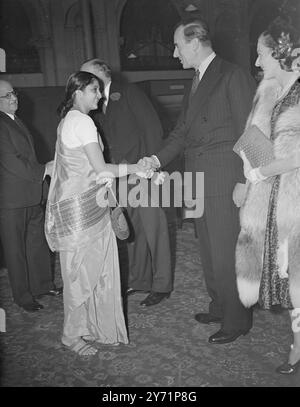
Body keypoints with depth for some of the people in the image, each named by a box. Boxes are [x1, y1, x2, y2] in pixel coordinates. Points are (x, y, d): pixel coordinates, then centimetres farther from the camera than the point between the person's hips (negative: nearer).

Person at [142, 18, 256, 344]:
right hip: (198, 182, 8)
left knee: (225, 253, -1)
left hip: (224, 181, -8)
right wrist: (158, 159, 0)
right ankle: (219, 307, 32)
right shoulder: (196, 82, 17)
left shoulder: (233, 76, -8)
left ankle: (236, 321, 15)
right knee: (208, 251, 16)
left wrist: (244, 181, -15)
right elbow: (182, 131, 15)